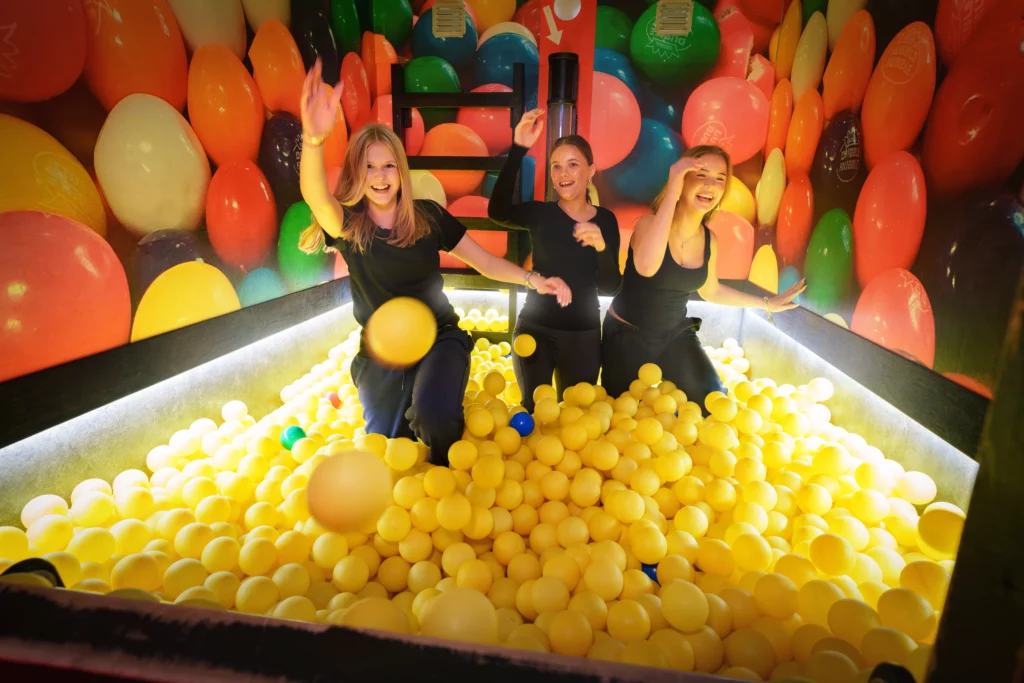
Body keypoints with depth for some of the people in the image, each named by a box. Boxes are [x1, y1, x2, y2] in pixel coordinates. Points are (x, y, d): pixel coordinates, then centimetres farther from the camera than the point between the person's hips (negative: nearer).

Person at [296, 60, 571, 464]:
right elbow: (315, 196, -34)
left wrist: (532, 279, -18)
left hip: (440, 340, -1)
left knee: (433, 413, -29)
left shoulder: (428, 216, -5)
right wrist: (313, 140, -56)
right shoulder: (346, 224, -10)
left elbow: (487, 263, -1)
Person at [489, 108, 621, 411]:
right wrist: (518, 149, -35)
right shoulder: (541, 213, -6)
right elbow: (497, 211, -28)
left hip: (584, 334, 2)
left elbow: (610, 287, -7)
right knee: (533, 412, 11)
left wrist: (602, 247, -25)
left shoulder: (605, 220, 0)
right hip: (535, 329, -1)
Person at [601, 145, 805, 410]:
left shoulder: (709, 239, -3)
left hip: (675, 334, 4)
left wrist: (766, 303, 18)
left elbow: (710, 290, 15)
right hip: (627, 334, -4)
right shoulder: (650, 222, -19)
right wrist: (672, 193, -41)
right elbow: (647, 267, -43)